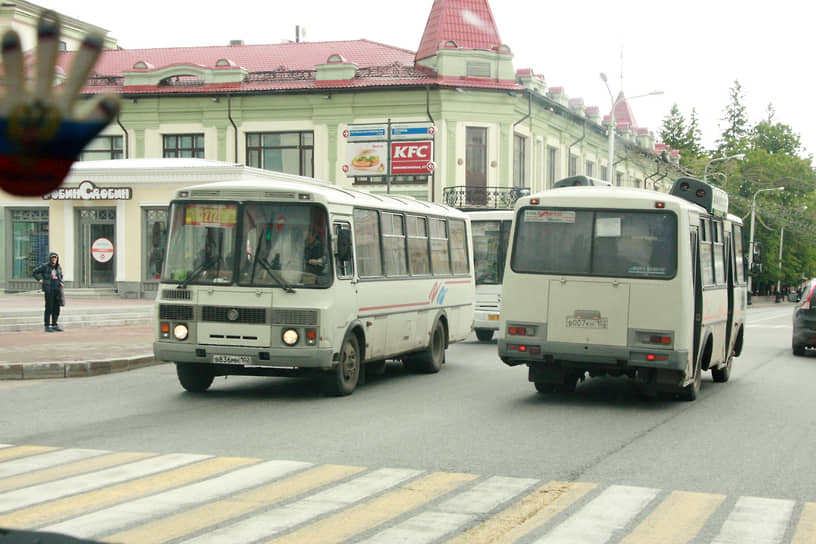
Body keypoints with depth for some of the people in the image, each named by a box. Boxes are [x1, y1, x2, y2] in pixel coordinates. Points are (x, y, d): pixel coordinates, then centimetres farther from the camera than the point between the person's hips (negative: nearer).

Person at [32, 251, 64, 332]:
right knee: (49, 308, -6)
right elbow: (35, 272, 6)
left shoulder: (59, 267, 12)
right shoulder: (45, 266, -2)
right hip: (49, 289, -5)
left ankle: (54, 325, 15)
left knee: (56, 308, 6)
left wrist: (61, 283, 6)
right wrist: (39, 279, -5)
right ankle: (47, 326, -1)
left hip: (57, 289, 5)